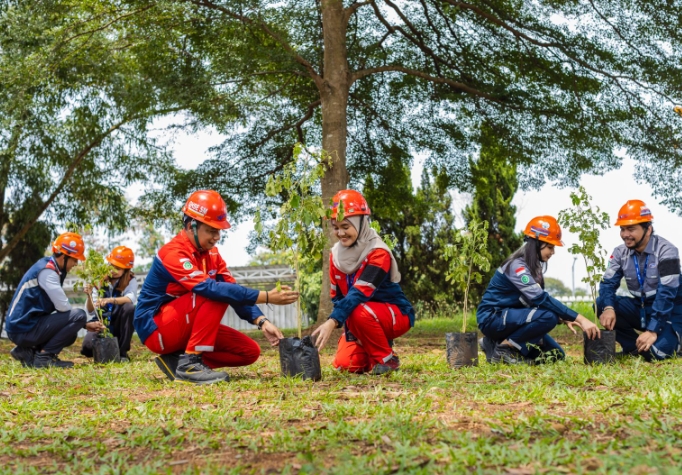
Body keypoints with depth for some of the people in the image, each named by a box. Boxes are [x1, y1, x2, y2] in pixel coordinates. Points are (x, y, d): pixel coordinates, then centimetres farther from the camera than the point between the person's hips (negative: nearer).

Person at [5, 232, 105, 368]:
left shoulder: (50, 268, 14)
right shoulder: (47, 271, -16)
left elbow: (59, 306, 17)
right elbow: (63, 307, -20)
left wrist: (85, 324, 10)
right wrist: (83, 322, -2)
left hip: (24, 326, 10)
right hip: (24, 328, -10)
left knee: (70, 335, 25)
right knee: (79, 315, -16)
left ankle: (28, 352, 10)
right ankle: (43, 356, -11)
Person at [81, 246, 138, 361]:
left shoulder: (130, 281, -6)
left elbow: (131, 298, -30)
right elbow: (91, 312, -5)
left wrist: (110, 300, -45)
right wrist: (89, 296, -25)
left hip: (119, 324, -1)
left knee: (129, 308, -32)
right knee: (88, 347, -29)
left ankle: (122, 351, -16)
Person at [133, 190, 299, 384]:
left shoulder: (211, 253, 3)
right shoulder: (173, 253, -23)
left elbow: (233, 288, -3)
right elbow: (210, 288, -36)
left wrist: (262, 321, -20)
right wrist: (266, 297, -40)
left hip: (186, 327, 8)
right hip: (157, 330, -8)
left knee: (250, 351, -1)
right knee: (217, 295, -28)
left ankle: (178, 360, 0)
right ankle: (189, 363, -26)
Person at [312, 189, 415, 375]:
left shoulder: (378, 253, -23)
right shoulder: (336, 254, -3)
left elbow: (360, 293, -34)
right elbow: (337, 298, 2)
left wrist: (333, 321, -44)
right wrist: (350, 331, -10)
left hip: (396, 314, -6)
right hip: (361, 323, 6)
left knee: (359, 312, -35)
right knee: (345, 363, -14)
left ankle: (386, 359, -12)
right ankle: (373, 349, 19)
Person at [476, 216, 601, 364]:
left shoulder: (533, 267, 8)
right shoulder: (517, 266, -22)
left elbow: (538, 300, 9)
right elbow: (542, 299, -30)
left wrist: (563, 318, -9)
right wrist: (580, 319, -33)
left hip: (511, 318, 9)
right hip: (492, 319, -9)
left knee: (556, 354, 4)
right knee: (548, 316, -29)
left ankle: (501, 341, 7)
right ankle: (503, 348, -14)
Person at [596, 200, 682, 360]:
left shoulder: (665, 251, -19)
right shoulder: (620, 252, -2)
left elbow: (667, 293, -25)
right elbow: (608, 283, -7)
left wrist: (652, 330, -32)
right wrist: (608, 308, -31)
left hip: (668, 312, -5)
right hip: (641, 308, 5)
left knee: (656, 351, -30)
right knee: (602, 304, -17)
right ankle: (633, 347, -4)